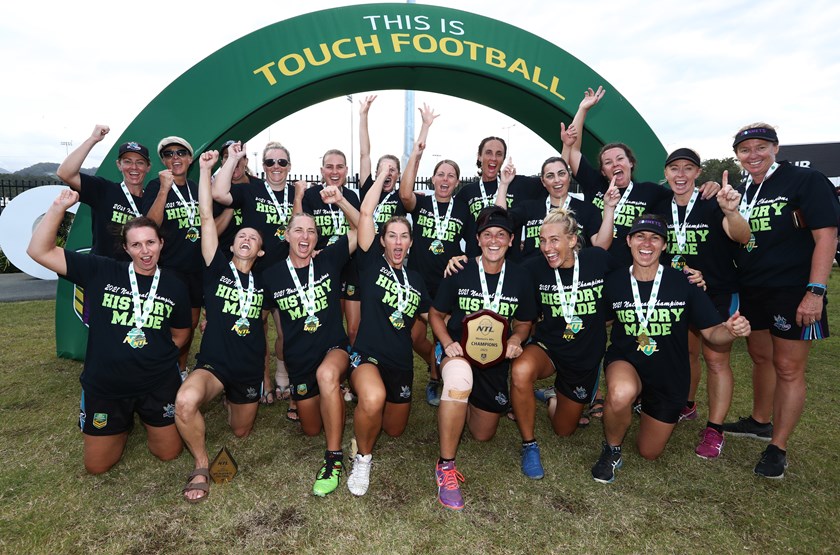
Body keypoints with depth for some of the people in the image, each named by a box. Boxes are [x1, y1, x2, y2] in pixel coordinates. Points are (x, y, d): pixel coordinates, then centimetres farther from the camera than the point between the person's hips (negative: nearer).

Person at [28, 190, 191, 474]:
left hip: (159, 386, 0)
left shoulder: (174, 286, -4)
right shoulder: (101, 272, -7)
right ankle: (124, 424, 42)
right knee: (96, 465, 13)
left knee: (169, 453, 13)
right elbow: (39, 251, -11)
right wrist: (58, 207, -18)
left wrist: (160, 359, -1)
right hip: (104, 386, 0)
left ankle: (147, 419, 41)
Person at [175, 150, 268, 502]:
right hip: (213, 364, -3)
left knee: (241, 431, 19)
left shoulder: (263, 281, 5)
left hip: (250, 370, 4)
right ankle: (201, 467, -9)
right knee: (185, 402, -36)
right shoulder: (218, 268, -3)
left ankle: (232, 400, 54)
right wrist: (205, 169, -10)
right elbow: (206, 217, -10)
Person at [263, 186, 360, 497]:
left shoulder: (328, 260, -5)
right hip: (298, 360, 3)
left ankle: (334, 459, -25)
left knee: (326, 374, -40)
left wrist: (340, 201, -23)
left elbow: (362, 228, -8)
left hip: (334, 348, -3)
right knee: (311, 429, 15)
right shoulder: (272, 276, -2)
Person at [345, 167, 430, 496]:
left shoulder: (415, 280, 10)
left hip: (401, 364, 6)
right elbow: (366, 213, -11)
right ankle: (363, 459, -7)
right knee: (373, 398, -39)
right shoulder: (372, 263, -3)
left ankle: (368, 409, 51)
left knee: (394, 430, 16)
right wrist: (382, 174, -4)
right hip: (367, 356, -5)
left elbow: (432, 316, 20)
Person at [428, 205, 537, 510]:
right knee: (459, 377, -42)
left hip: (496, 359, 4)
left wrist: (516, 339, -13)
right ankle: (446, 467, -25)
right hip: (458, 351, -3)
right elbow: (435, 314, 0)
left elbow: (524, 322, 9)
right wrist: (447, 343, -18)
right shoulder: (459, 272, -11)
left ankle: (466, 401, 48)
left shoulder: (520, 278, -4)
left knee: (483, 434, 13)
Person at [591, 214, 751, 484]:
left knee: (649, 453, 17)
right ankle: (612, 450, -5)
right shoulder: (613, 282, -12)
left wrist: (732, 330, -29)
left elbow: (711, 332, -8)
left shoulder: (683, 283, -15)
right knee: (621, 394, -40)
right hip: (625, 362, -1)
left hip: (669, 378, 1)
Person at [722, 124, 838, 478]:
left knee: (788, 368, 0)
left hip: (794, 291, -6)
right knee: (761, 358, 18)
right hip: (751, 290, 6)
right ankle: (760, 422, 36)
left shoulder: (806, 181, -8)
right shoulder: (739, 191, 10)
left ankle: (778, 447, 11)